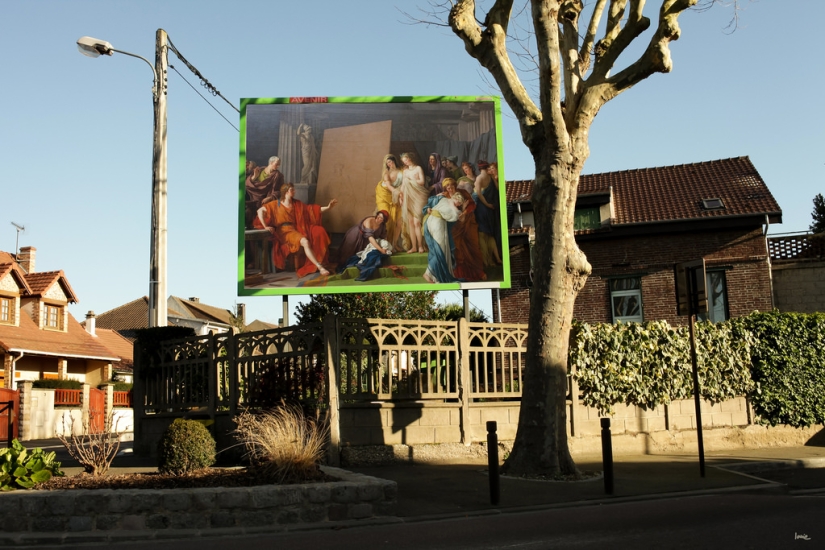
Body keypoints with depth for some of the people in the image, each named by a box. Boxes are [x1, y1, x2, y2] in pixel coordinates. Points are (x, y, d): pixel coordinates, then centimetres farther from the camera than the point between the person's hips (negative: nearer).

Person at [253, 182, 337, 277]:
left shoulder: (297, 204, 21)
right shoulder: (276, 204, 10)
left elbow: (313, 210, 15)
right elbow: (260, 211, 1)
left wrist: (328, 207, 4)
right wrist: (265, 226, -10)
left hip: (296, 229, 4)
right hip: (284, 231, -4)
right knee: (305, 242, -33)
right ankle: (320, 267, -39)